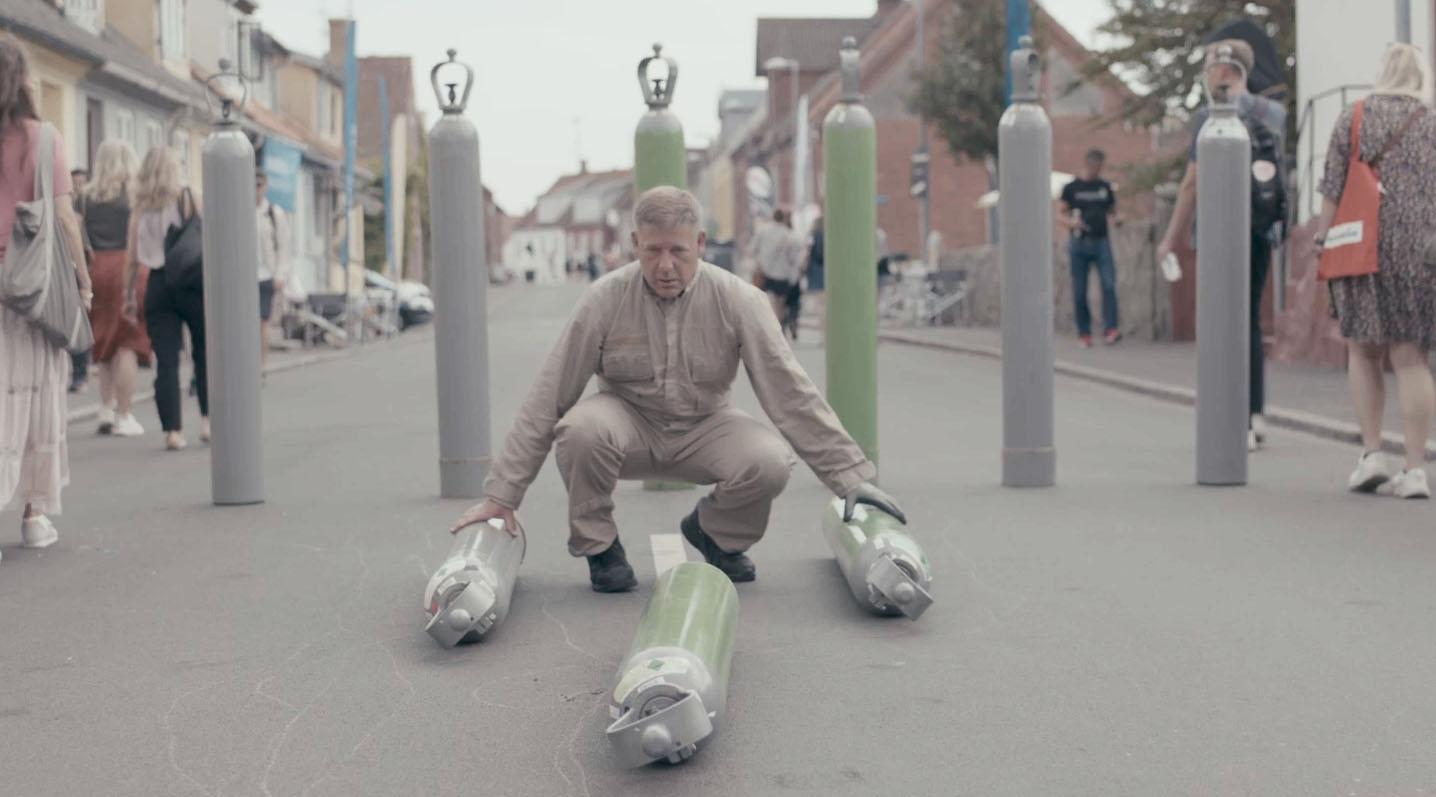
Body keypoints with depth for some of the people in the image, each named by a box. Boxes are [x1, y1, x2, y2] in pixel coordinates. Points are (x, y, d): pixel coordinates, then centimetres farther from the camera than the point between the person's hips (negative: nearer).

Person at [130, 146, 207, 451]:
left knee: (165, 361, 2)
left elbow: (133, 259, 4)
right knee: (205, 355, 13)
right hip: (192, 283, -2)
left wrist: (129, 295, 10)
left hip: (157, 285, 2)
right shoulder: (189, 199, 0)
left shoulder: (140, 209, 7)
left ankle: (172, 430, -3)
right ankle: (208, 419, 8)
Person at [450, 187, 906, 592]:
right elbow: (548, 398, -14)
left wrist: (851, 476, -16)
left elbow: (791, 393, -12)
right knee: (582, 427, -35)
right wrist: (502, 494, -15)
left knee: (769, 462, -28)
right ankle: (598, 545, -6)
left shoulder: (738, 301, -14)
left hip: (703, 429, 1)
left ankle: (712, 531, 7)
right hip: (629, 422, -1)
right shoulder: (606, 300, -16)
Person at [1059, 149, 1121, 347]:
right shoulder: (1071, 188, 4)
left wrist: (1115, 218, -4)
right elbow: (1060, 215, 2)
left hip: (1101, 242, 2)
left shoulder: (1105, 187, 12)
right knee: (1079, 292, 0)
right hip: (1079, 243, -1)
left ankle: (1110, 330, -19)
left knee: (1109, 284, -15)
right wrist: (1071, 222, -20)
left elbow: (1112, 211, 19)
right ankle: (1084, 333, 10)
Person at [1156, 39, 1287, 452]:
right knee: (1251, 322, 16)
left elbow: (1193, 184, -10)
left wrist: (1171, 238, -3)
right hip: (1261, 230, 7)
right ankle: (1256, 416, 18)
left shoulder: (1210, 118, -10)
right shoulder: (1274, 113, 9)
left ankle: (1239, 426, -4)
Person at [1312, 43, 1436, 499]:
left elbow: (1332, 191, -1)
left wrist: (1322, 244, 4)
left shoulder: (1352, 120, 3)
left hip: (1365, 251, 0)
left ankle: (1372, 454, 4)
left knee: (1364, 352, 13)